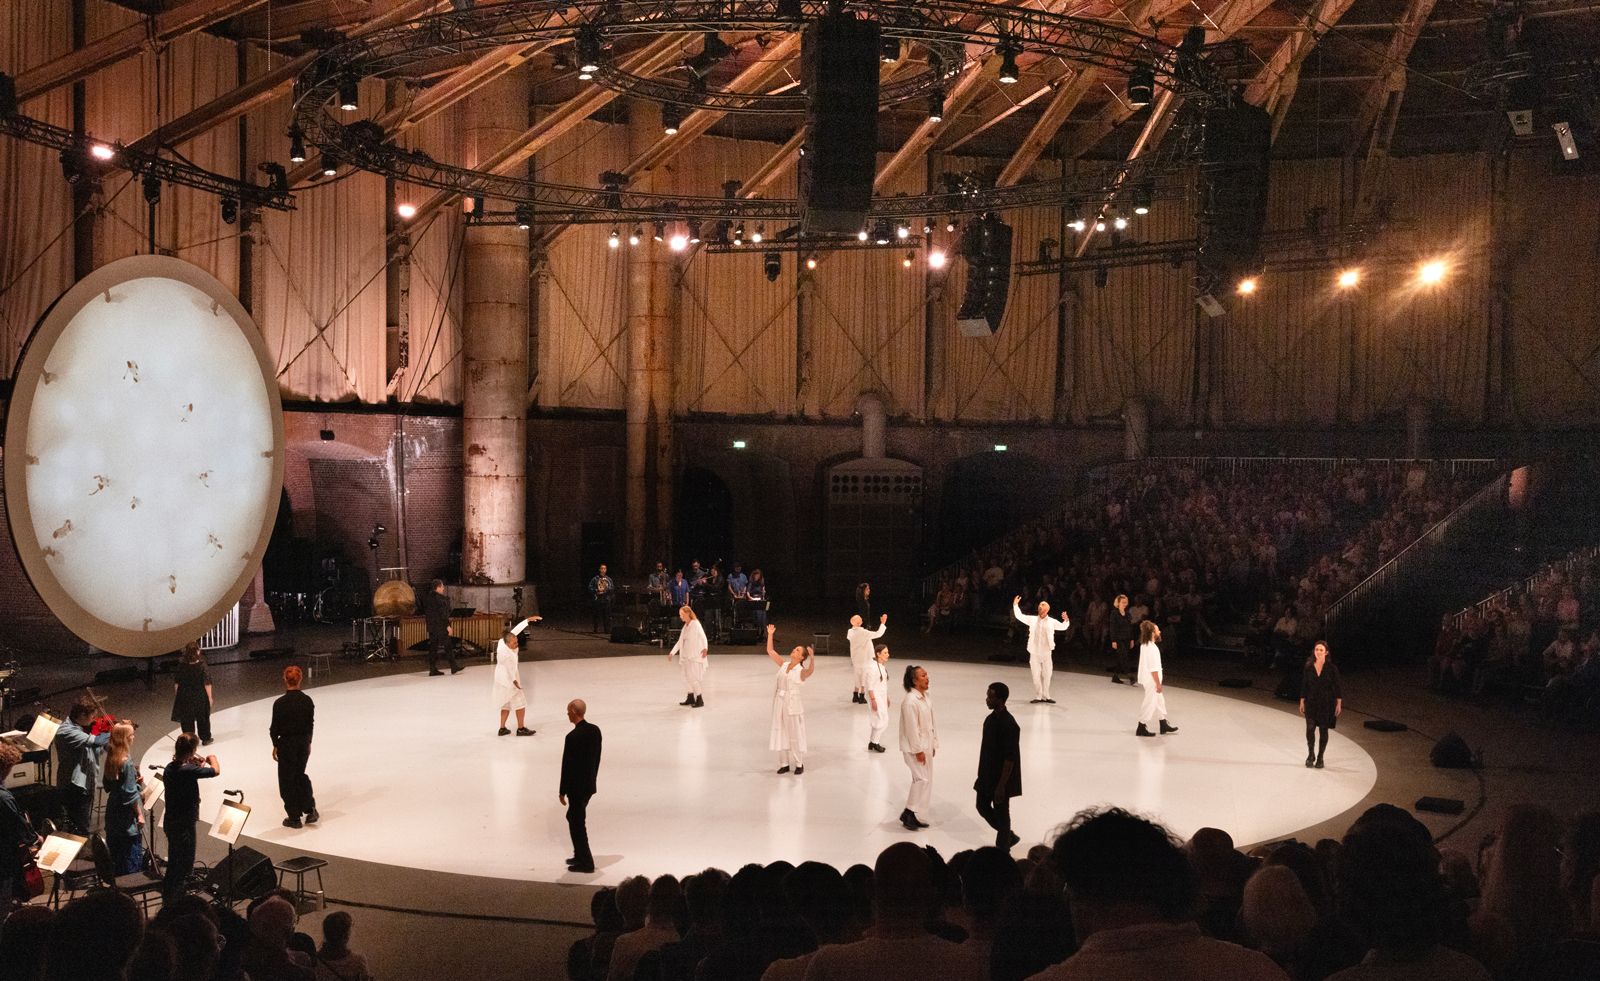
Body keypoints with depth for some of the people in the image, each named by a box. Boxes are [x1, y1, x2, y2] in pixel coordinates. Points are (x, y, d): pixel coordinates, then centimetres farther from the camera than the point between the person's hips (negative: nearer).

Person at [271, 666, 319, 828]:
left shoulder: (280, 703, -18)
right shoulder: (307, 700, -6)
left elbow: (275, 727, -10)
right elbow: (311, 724, 3)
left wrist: (275, 745, 4)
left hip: (286, 743, -4)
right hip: (303, 742, 4)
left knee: (287, 779, 9)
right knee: (300, 774, 23)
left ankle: (294, 818, 15)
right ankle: (310, 809, 15)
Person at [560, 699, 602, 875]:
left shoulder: (573, 737, -24)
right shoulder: (595, 730, 1)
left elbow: (567, 766, -18)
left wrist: (562, 791, -9)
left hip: (577, 787, -8)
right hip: (589, 784, 8)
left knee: (577, 823, 4)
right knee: (574, 818, 23)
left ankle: (585, 863, 11)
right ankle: (580, 855, 31)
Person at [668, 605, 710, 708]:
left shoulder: (695, 624, -10)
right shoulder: (685, 627, 14)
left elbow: (703, 637, -22)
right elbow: (680, 642, 22)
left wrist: (705, 648, -38)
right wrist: (672, 652, 21)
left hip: (695, 656, -8)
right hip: (686, 656, 8)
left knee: (693, 678, -9)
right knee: (687, 677, 12)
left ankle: (700, 700, -2)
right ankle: (690, 698, 24)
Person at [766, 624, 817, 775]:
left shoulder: (801, 671, -11)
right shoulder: (784, 665, 6)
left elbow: (811, 670, -34)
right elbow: (770, 651, 9)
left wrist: (812, 658, -53)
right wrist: (770, 634, 2)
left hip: (793, 705, -6)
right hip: (779, 703, 6)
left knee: (795, 734, 3)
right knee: (780, 733, 11)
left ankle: (799, 764, 15)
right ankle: (784, 763, 21)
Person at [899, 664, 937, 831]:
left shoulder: (925, 697, 7)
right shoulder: (910, 701, -23)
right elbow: (911, 728, -22)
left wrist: (933, 744, 15)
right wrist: (918, 750, -20)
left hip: (925, 745, 9)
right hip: (914, 747, -9)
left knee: (925, 779, 12)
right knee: (922, 779, -9)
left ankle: (911, 814, 21)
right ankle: (907, 814, 3)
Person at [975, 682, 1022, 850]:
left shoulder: (1009, 725, -24)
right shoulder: (991, 718, 3)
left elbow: (1010, 758, -23)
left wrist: (1001, 786, -22)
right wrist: (982, 774, 19)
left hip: (1001, 778, -9)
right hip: (987, 775, 9)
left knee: (1001, 813, 5)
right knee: (983, 807, 18)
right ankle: (1009, 837, 36)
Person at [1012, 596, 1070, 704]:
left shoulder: (1052, 622, 3)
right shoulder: (1032, 620, 4)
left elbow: (1063, 627, -2)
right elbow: (1019, 616, 4)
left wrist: (1066, 620, -23)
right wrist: (1015, 605, -8)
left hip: (1046, 653, 0)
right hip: (1034, 653, 0)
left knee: (1046, 675, 5)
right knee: (1036, 676, 3)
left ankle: (1045, 696, 14)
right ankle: (1038, 697, 10)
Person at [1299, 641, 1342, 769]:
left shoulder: (1332, 668, -6)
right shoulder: (1308, 667, 0)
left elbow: (1337, 686, -3)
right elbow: (1304, 685, 6)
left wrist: (1339, 703, -5)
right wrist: (1302, 701, 5)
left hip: (1326, 703, -1)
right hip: (1311, 702, 1)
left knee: (1323, 730, 5)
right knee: (1310, 727, -10)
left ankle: (1320, 758, 18)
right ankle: (1310, 754, 9)